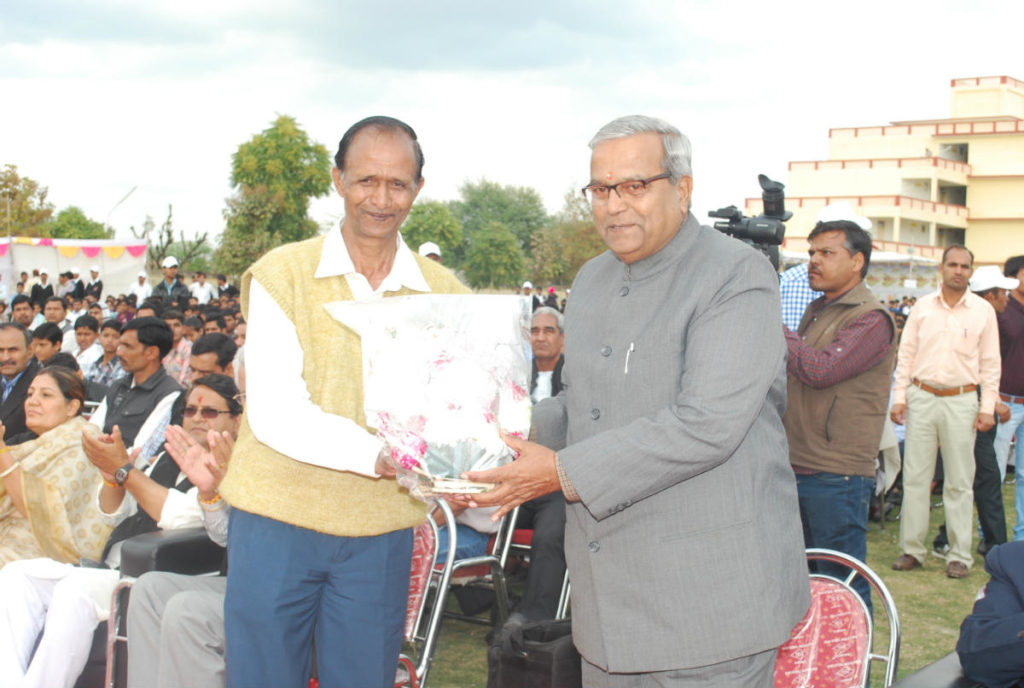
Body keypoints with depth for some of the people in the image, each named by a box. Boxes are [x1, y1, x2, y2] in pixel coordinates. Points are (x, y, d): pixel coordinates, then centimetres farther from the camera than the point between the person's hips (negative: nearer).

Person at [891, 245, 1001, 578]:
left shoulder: (983, 311, 3)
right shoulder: (922, 307, 6)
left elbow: (990, 362, 4)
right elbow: (906, 354, 8)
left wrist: (987, 407, -1)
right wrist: (899, 397, 1)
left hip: (961, 401, -1)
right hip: (921, 398, 1)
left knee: (959, 482, 3)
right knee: (915, 477, 3)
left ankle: (960, 554, 10)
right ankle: (912, 548, 11)